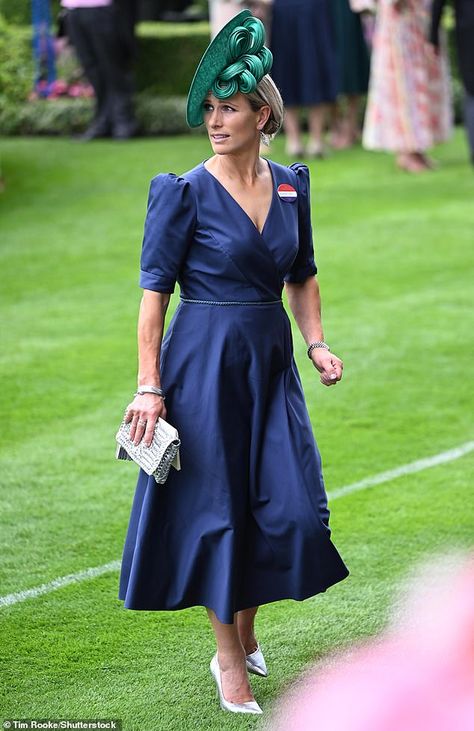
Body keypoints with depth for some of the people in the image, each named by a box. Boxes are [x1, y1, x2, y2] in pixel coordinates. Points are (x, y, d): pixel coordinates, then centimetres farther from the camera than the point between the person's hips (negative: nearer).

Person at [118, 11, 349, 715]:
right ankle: (231, 662, 13)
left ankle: (246, 628, 24)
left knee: (293, 504, 0)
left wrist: (317, 342, 4)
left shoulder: (290, 185, 5)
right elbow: (154, 290, -8)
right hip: (204, 363, -5)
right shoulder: (186, 192, -9)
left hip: (271, 363, 5)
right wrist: (149, 384, -13)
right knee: (216, 508, 1)